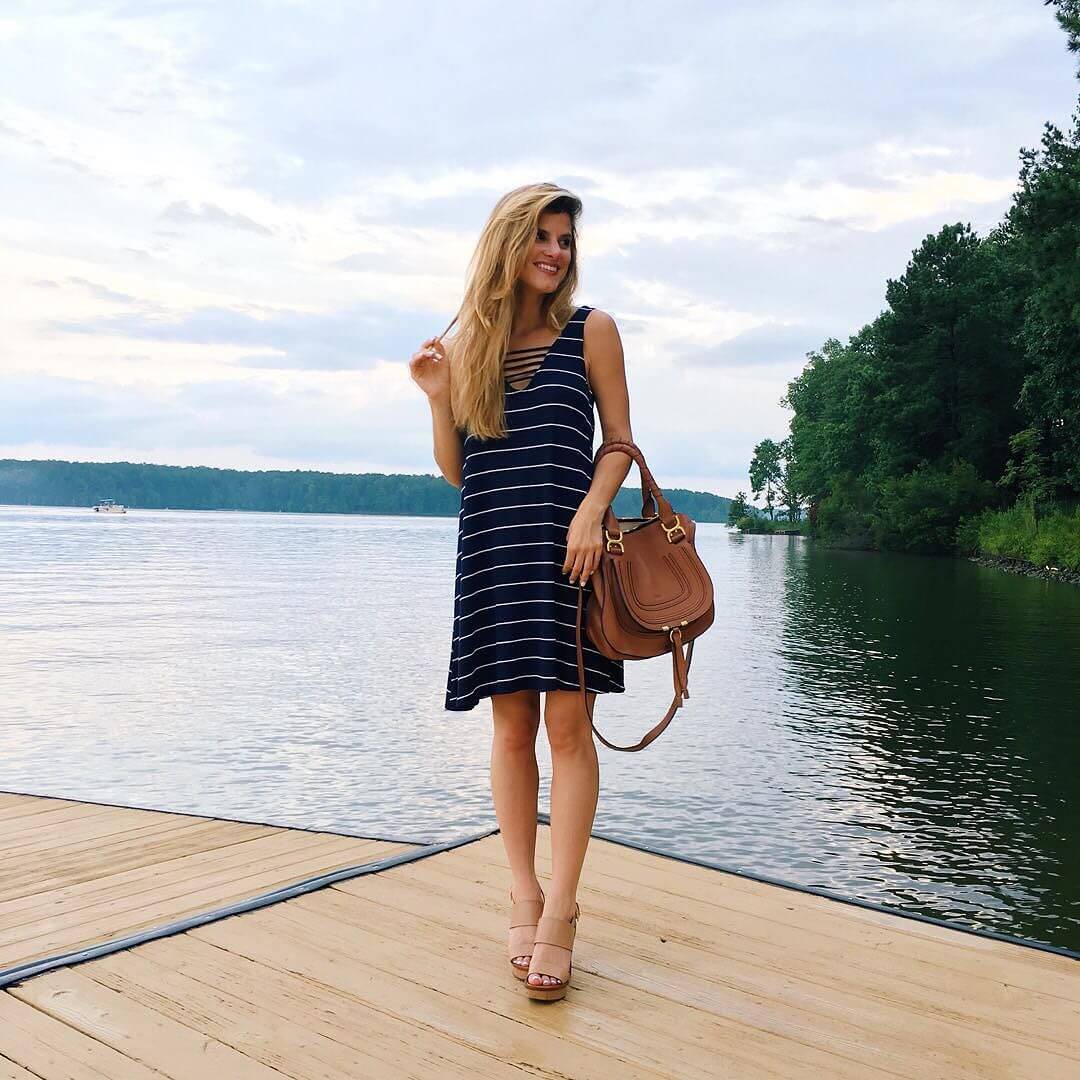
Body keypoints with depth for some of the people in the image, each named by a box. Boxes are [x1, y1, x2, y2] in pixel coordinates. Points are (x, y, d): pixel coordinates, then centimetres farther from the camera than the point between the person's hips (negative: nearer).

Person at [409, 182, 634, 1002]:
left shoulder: (590, 330, 6)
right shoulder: (469, 343, 11)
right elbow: (456, 472, 11)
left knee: (568, 725, -5)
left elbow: (620, 439, 3)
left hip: (568, 545, -2)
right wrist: (438, 397, -4)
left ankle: (558, 912, 1)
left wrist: (591, 513, -13)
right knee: (512, 726, 5)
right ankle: (524, 897, 15)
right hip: (491, 550, 2)